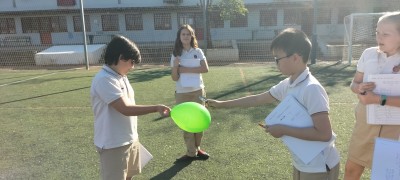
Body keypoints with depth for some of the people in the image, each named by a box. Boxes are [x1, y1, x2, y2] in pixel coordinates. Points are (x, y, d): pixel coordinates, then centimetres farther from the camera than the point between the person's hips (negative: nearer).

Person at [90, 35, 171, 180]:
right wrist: (156, 108, -23)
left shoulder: (121, 76, 7)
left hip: (130, 140, 8)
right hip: (113, 145, -8)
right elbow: (126, 109, -27)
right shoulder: (104, 80, -22)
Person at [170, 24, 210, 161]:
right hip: (182, 93, -1)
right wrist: (175, 66, -24)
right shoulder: (175, 55, -1)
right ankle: (191, 152, 17)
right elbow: (174, 78, -5)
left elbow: (205, 69, -11)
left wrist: (186, 69, -15)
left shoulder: (198, 52, 1)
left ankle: (197, 148, 28)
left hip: (198, 91, 1)